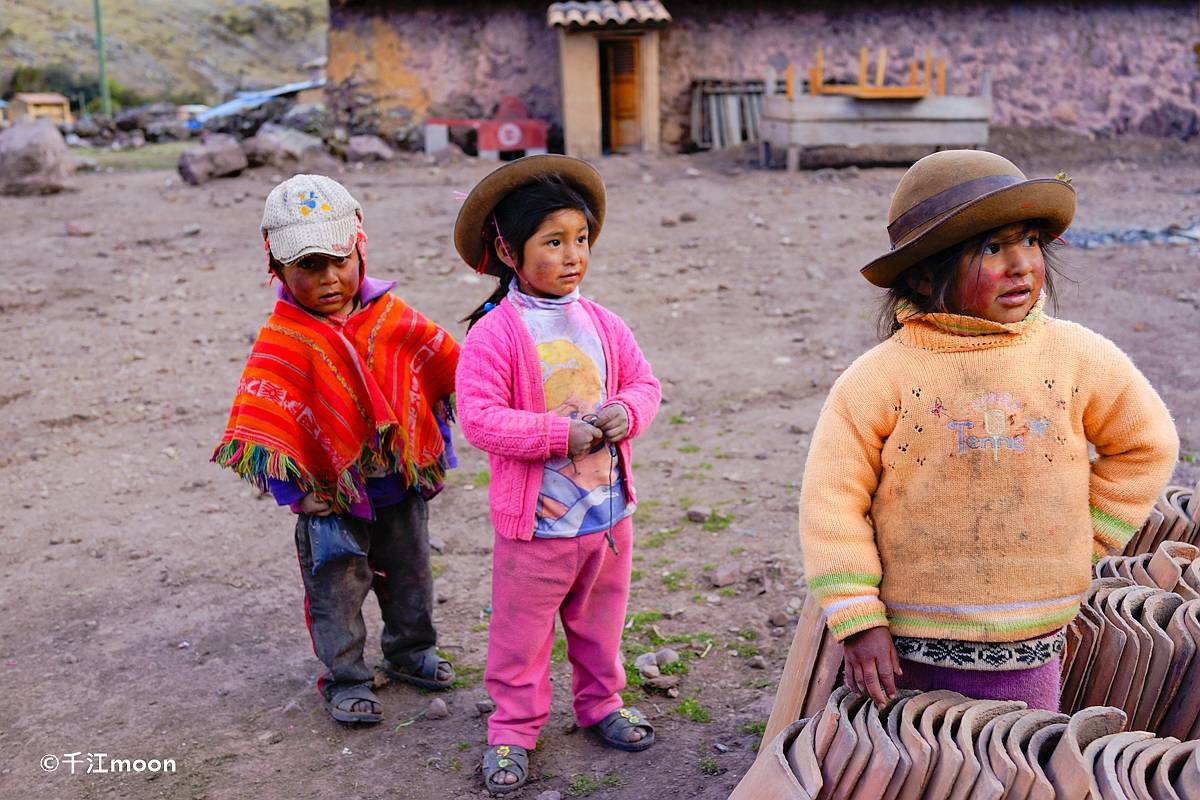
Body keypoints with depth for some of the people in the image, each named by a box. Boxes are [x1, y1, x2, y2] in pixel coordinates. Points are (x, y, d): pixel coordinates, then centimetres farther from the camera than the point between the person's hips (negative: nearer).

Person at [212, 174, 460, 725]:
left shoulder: (391, 316, -5)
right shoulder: (283, 341, -17)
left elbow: (440, 360, 6)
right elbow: (265, 417, -21)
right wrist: (295, 490, -25)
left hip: (401, 478, 4)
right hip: (333, 492, -4)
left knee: (410, 573, 20)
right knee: (337, 588, 9)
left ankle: (411, 651, 42)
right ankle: (345, 680, 26)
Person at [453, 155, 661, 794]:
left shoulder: (602, 324, 2)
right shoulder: (494, 333, -15)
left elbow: (643, 382, 9)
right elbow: (477, 417, -21)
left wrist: (626, 413, -14)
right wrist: (562, 434, -26)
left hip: (609, 512, 5)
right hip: (535, 522, -5)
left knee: (600, 624, 22)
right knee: (521, 635, 10)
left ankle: (601, 704, 43)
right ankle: (513, 729, 29)